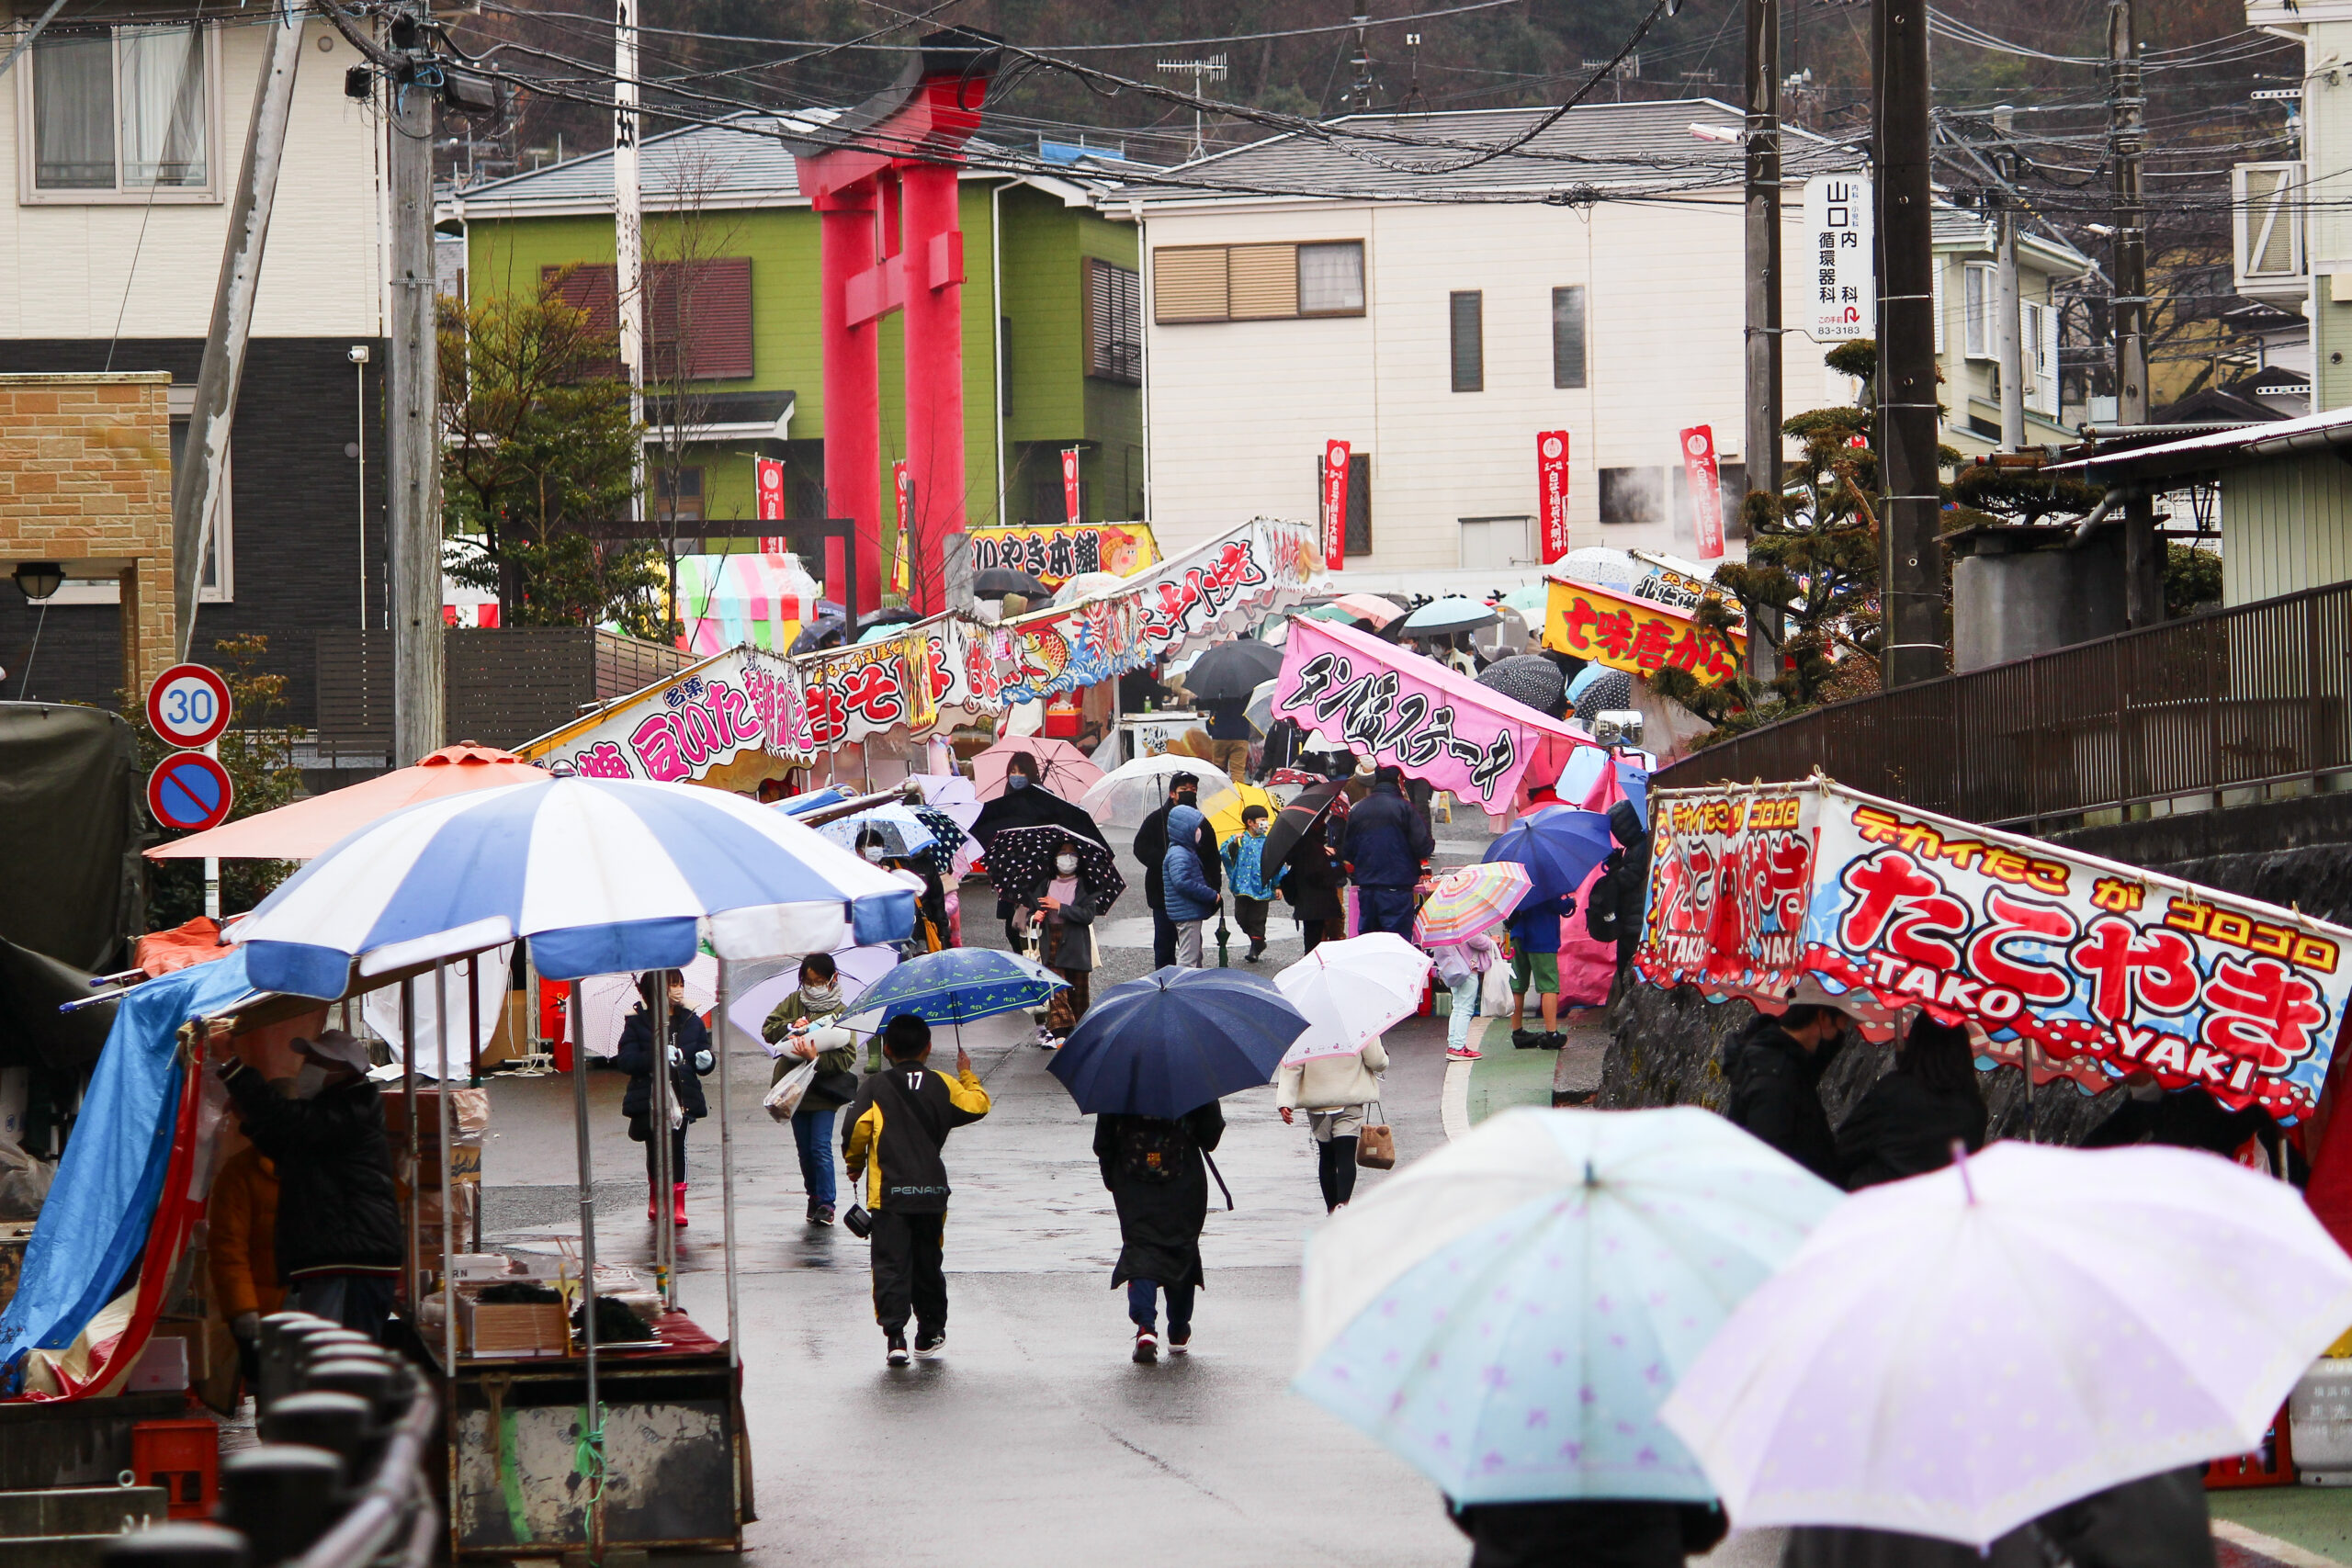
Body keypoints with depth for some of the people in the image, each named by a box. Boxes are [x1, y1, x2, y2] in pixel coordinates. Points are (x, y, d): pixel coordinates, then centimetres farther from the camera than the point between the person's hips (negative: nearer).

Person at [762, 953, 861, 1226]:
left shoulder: (841, 1013, -4)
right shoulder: (793, 1003, 9)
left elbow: (847, 1057, -10)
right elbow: (768, 1029, 7)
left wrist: (816, 1058, -25)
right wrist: (791, 1027, -12)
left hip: (824, 1091, -4)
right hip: (795, 1089, 4)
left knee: (820, 1148, -11)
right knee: (804, 1149, 10)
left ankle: (826, 1203, -7)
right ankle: (814, 1196, 24)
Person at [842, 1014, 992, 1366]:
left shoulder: (875, 1087, -3)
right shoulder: (944, 1086, 3)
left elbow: (856, 1130, -11)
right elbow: (978, 1105, 14)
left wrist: (854, 1163, 8)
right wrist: (967, 1074, 33)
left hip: (889, 1192, -3)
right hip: (931, 1190, 3)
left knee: (891, 1264, -4)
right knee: (927, 1263, 16)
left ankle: (894, 1333, -17)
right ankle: (930, 1333, 24)